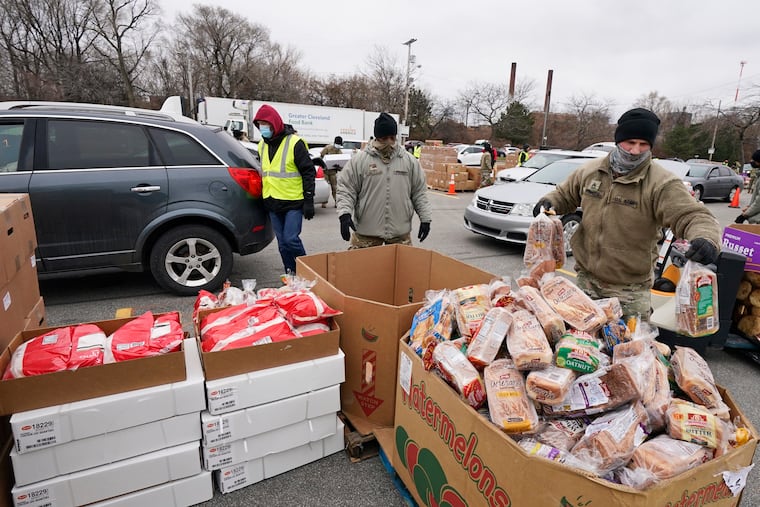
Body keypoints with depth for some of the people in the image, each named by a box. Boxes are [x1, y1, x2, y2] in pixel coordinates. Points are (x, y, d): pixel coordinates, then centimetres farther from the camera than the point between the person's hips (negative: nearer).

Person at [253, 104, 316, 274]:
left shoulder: (294, 142, -10)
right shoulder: (262, 145, 11)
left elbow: (308, 172, -10)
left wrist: (309, 200, -14)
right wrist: (265, 197, 20)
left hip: (293, 202, -6)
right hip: (273, 203, 7)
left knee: (291, 239, -12)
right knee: (282, 243, 9)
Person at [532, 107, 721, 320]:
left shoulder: (662, 183, -13)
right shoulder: (590, 170, 2)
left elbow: (693, 216, -20)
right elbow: (566, 194, 17)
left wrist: (705, 238, -41)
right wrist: (549, 202, -3)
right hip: (586, 279, 4)